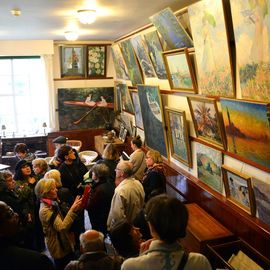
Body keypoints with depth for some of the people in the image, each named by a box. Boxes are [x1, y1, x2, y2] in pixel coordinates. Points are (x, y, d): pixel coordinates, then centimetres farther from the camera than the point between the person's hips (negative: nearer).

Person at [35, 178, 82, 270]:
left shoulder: (52, 204, 3)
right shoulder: (45, 210, -25)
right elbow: (62, 227, -34)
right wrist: (72, 210, -38)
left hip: (65, 243, 8)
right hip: (59, 247, -8)